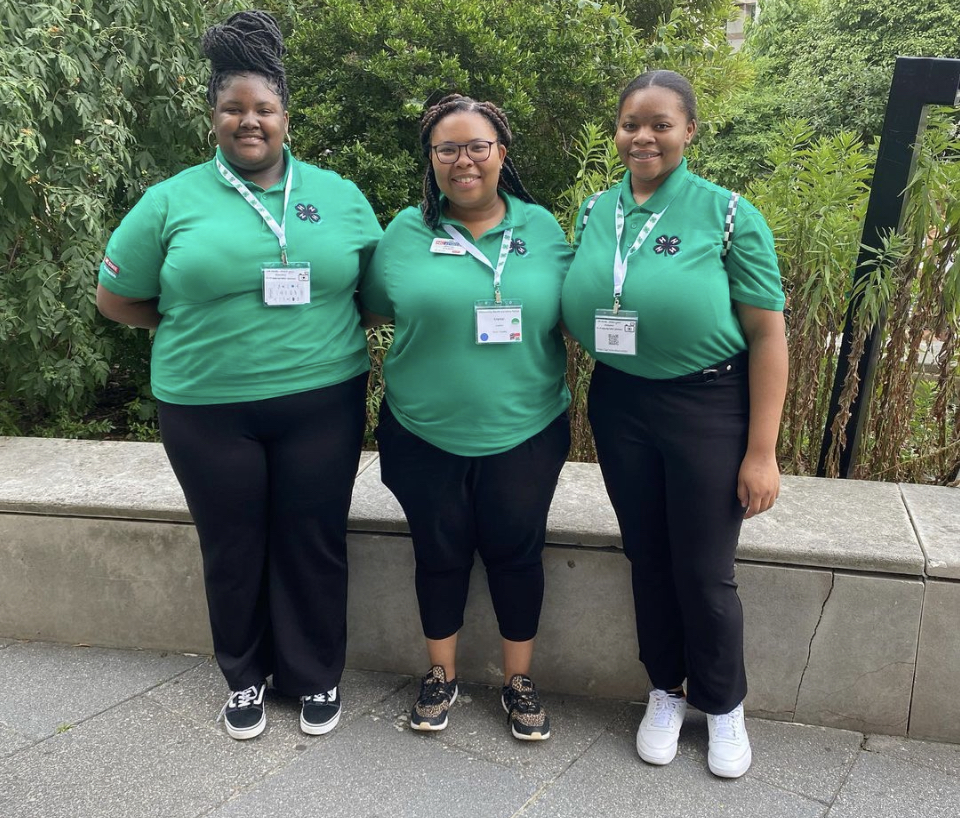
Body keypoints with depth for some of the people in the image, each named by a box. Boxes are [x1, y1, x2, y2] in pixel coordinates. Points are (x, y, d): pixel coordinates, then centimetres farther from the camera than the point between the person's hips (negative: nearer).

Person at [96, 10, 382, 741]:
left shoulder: (339, 195, 5)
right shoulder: (172, 200, 2)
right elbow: (116, 298, 9)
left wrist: (319, 326, -1)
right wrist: (195, 321, 2)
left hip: (322, 402, 1)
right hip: (209, 412, 0)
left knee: (313, 544, 10)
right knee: (233, 550, 13)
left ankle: (316, 676, 32)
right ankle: (246, 676, 36)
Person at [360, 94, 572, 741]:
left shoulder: (543, 228, 2)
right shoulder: (406, 233, 0)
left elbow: (572, 315, 7)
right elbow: (373, 311, 10)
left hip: (523, 433, 0)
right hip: (426, 436, 0)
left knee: (517, 553, 11)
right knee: (440, 554, 13)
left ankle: (519, 680, 32)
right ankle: (442, 675, 35)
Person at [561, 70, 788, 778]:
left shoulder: (727, 214, -9)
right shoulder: (594, 213, 5)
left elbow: (768, 334, -11)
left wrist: (762, 452, -13)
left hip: (709, 407, -4)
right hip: (619, 406, 4)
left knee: (705, 571, 6)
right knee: (647, 557, 15)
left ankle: (723, 706, 33)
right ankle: (666, 691, 38)